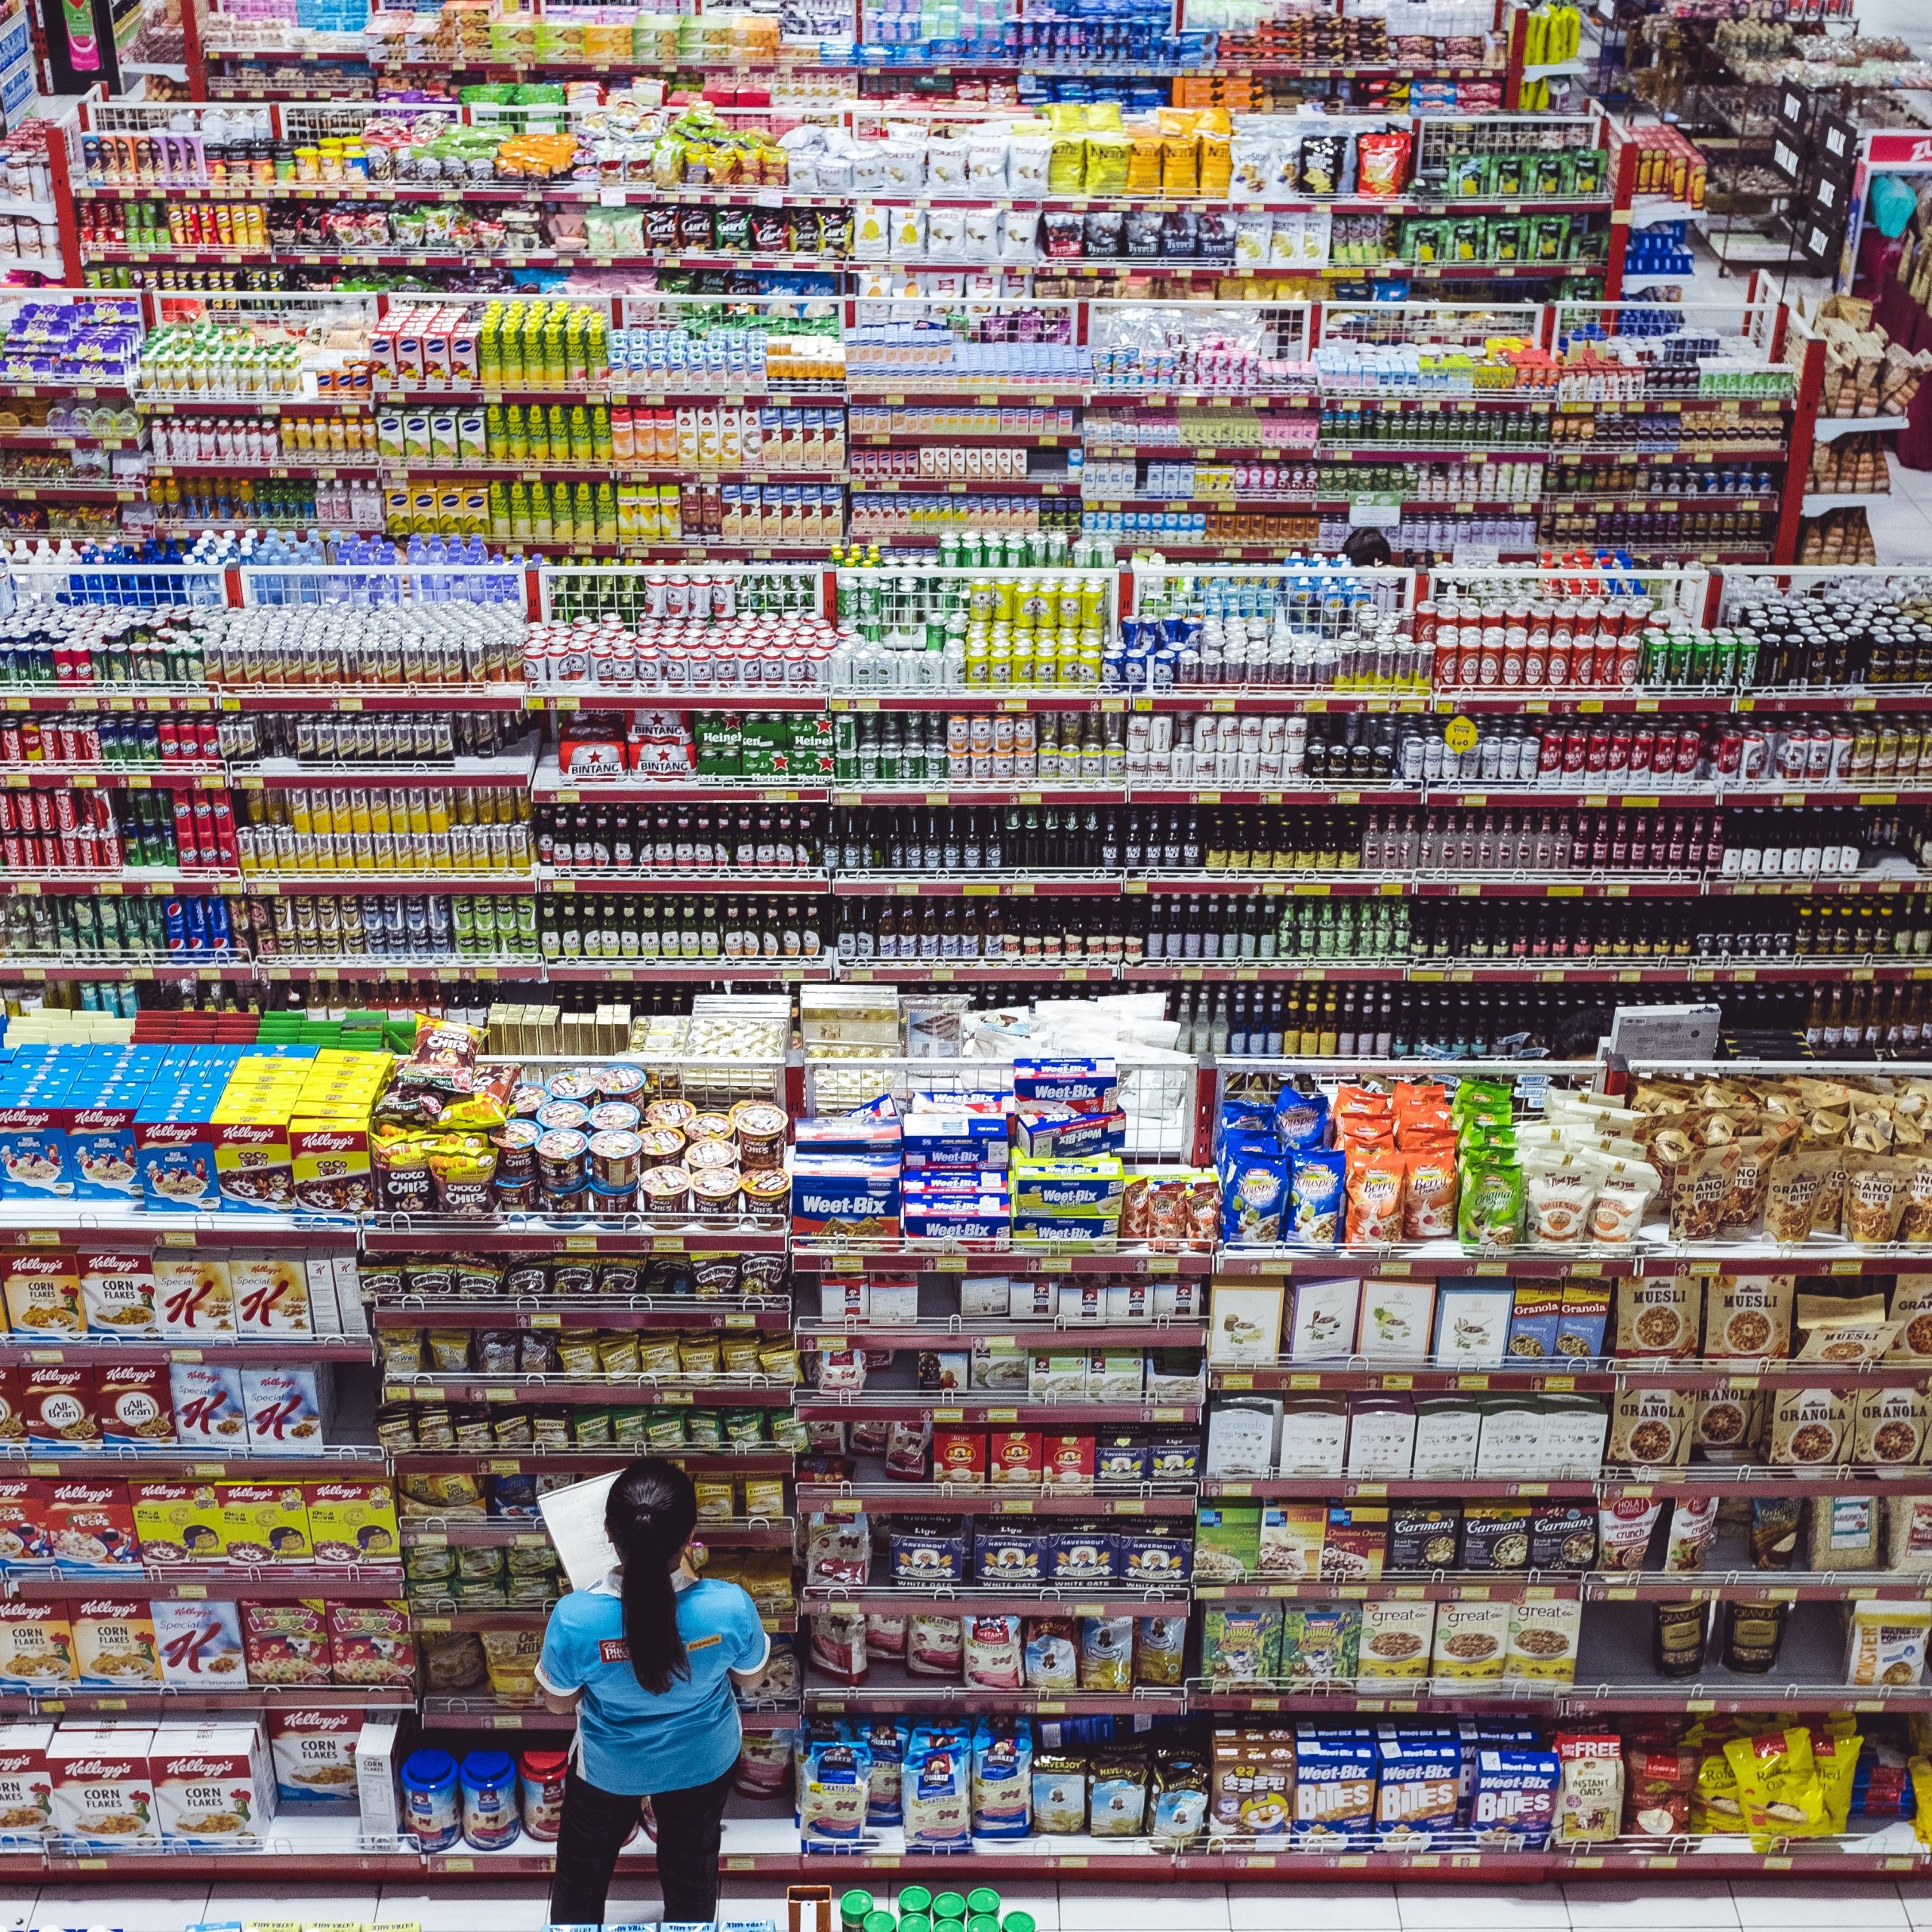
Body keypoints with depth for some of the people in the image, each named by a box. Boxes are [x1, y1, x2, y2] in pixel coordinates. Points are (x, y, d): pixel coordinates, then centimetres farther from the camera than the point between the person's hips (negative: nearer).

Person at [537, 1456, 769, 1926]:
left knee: (583, 1869, 30)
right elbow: (749, 1674, -11)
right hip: (703, 1763, 1)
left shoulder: (575, 1618, -37)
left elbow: (558, 1701, -15)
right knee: (692, 1868, 31)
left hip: (608, 1768, -1)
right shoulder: (730, 1607, -36)